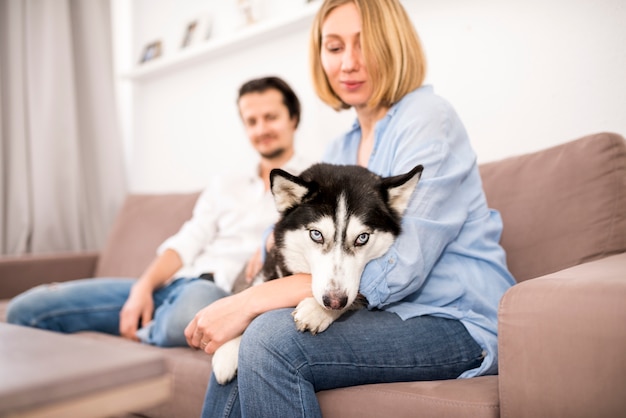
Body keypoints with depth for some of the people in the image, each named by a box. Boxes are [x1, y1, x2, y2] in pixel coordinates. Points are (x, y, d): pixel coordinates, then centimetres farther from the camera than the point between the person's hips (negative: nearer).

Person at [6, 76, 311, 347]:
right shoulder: (224, 185, 25)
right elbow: (185, 244, 13)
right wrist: (143, 287, -3)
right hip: (171, 282, 5)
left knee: (189, 318, -43)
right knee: (26, 309, -7)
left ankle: (143, 333, -11)